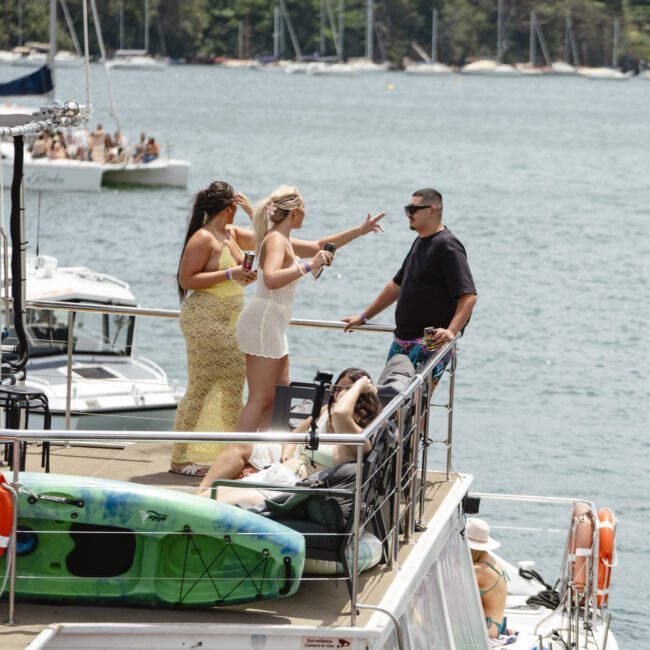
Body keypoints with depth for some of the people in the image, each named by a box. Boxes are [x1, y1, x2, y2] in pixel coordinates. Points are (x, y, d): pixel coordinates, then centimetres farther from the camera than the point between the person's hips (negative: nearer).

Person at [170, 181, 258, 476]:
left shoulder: (231, 233, 13)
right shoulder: (203, 238, -13)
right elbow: (186, 279, -16)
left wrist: (251, 209, 9)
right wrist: (230, 274, -20)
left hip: (229, 321, 9)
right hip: (205, 321, -9)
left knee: (233, 386, 9)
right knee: (200, 388, -7)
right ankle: (180, 459, -3)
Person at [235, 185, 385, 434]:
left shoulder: (282, 241, 18)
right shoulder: (276, 240, -14)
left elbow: (319, 246, 32)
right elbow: (271, 279, -32)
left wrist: (360, 231, 33)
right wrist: (309, 266, -34)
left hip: (273, 326, 11)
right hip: (263, 322, -11)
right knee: (260, 399, -12)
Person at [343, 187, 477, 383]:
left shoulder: (447, 246, -13)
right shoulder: (420, 242, 17)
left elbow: (469, 295, -21)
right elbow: (398, 285, 28)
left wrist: (451, 331, -34)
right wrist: (364, 316, 28)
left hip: (430, 344, -10)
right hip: (402, 341, 10)